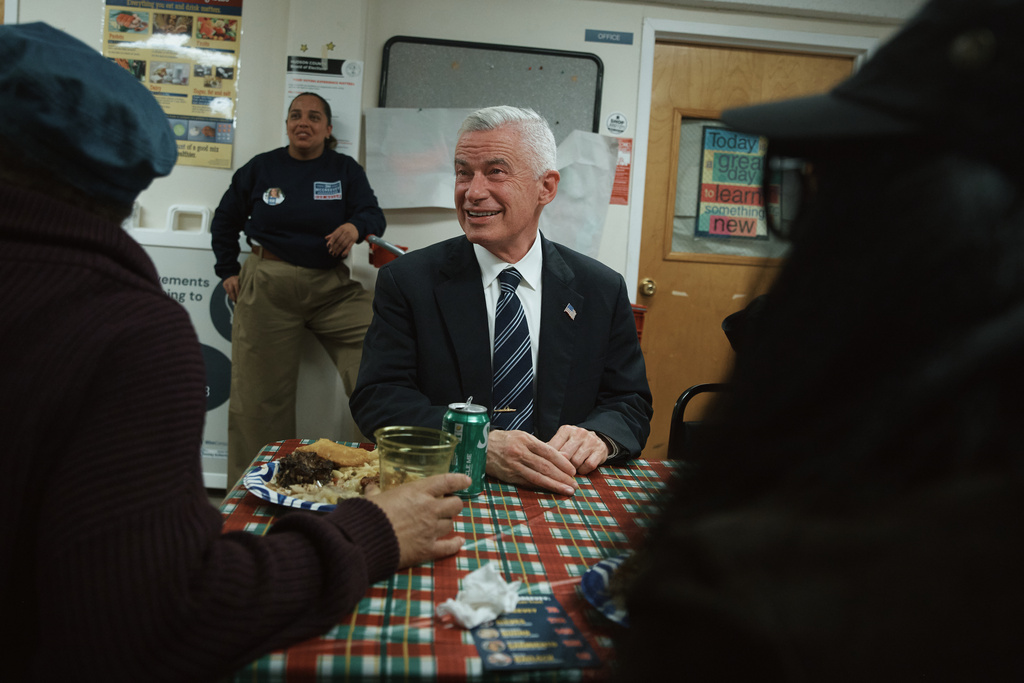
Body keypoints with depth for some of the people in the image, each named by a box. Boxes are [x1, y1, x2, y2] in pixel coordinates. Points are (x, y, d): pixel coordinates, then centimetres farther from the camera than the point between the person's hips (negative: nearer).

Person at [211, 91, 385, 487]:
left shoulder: (345, 169, 8)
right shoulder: (261, 167, 9)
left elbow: (374, 215, 0)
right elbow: (224, 221, 19)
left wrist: (356, 226, -23)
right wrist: (228, 272, 12)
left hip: (333, 286, 0)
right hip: (268, 287, 0)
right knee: (261, 393, 2)